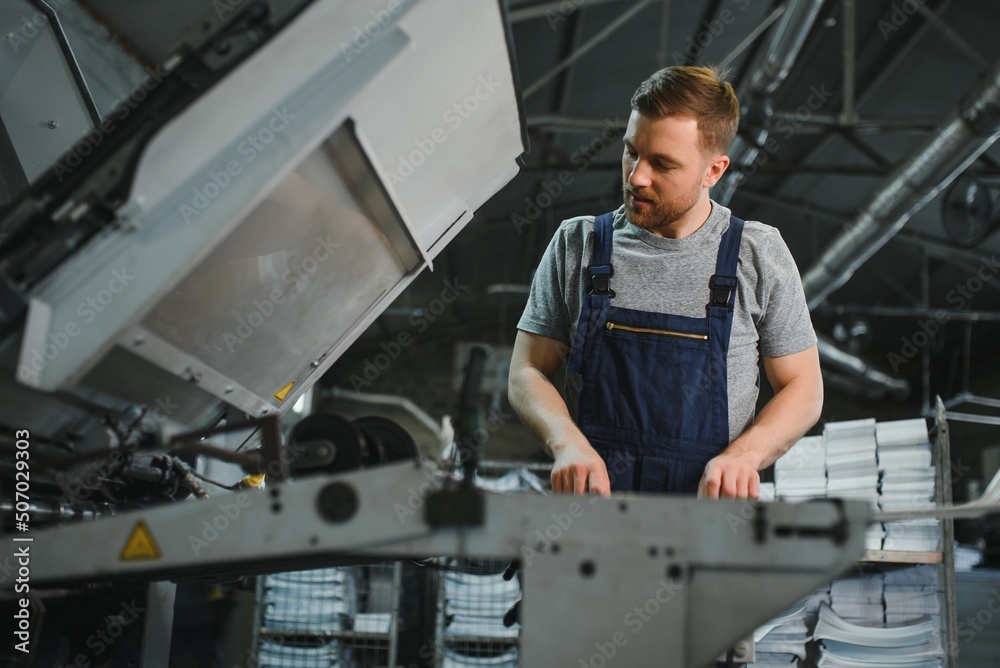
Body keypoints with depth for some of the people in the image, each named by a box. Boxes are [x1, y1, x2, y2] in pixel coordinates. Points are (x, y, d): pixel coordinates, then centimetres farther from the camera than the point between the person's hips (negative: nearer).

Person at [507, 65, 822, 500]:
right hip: (590, 493, 1)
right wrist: (567, 442, -11)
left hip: (713, 498, -1)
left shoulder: (759, 255, 5)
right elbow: (526, 373, 9)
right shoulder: (576, 245, 8)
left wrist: (743, 454, -9)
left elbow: (803, 388, 10)